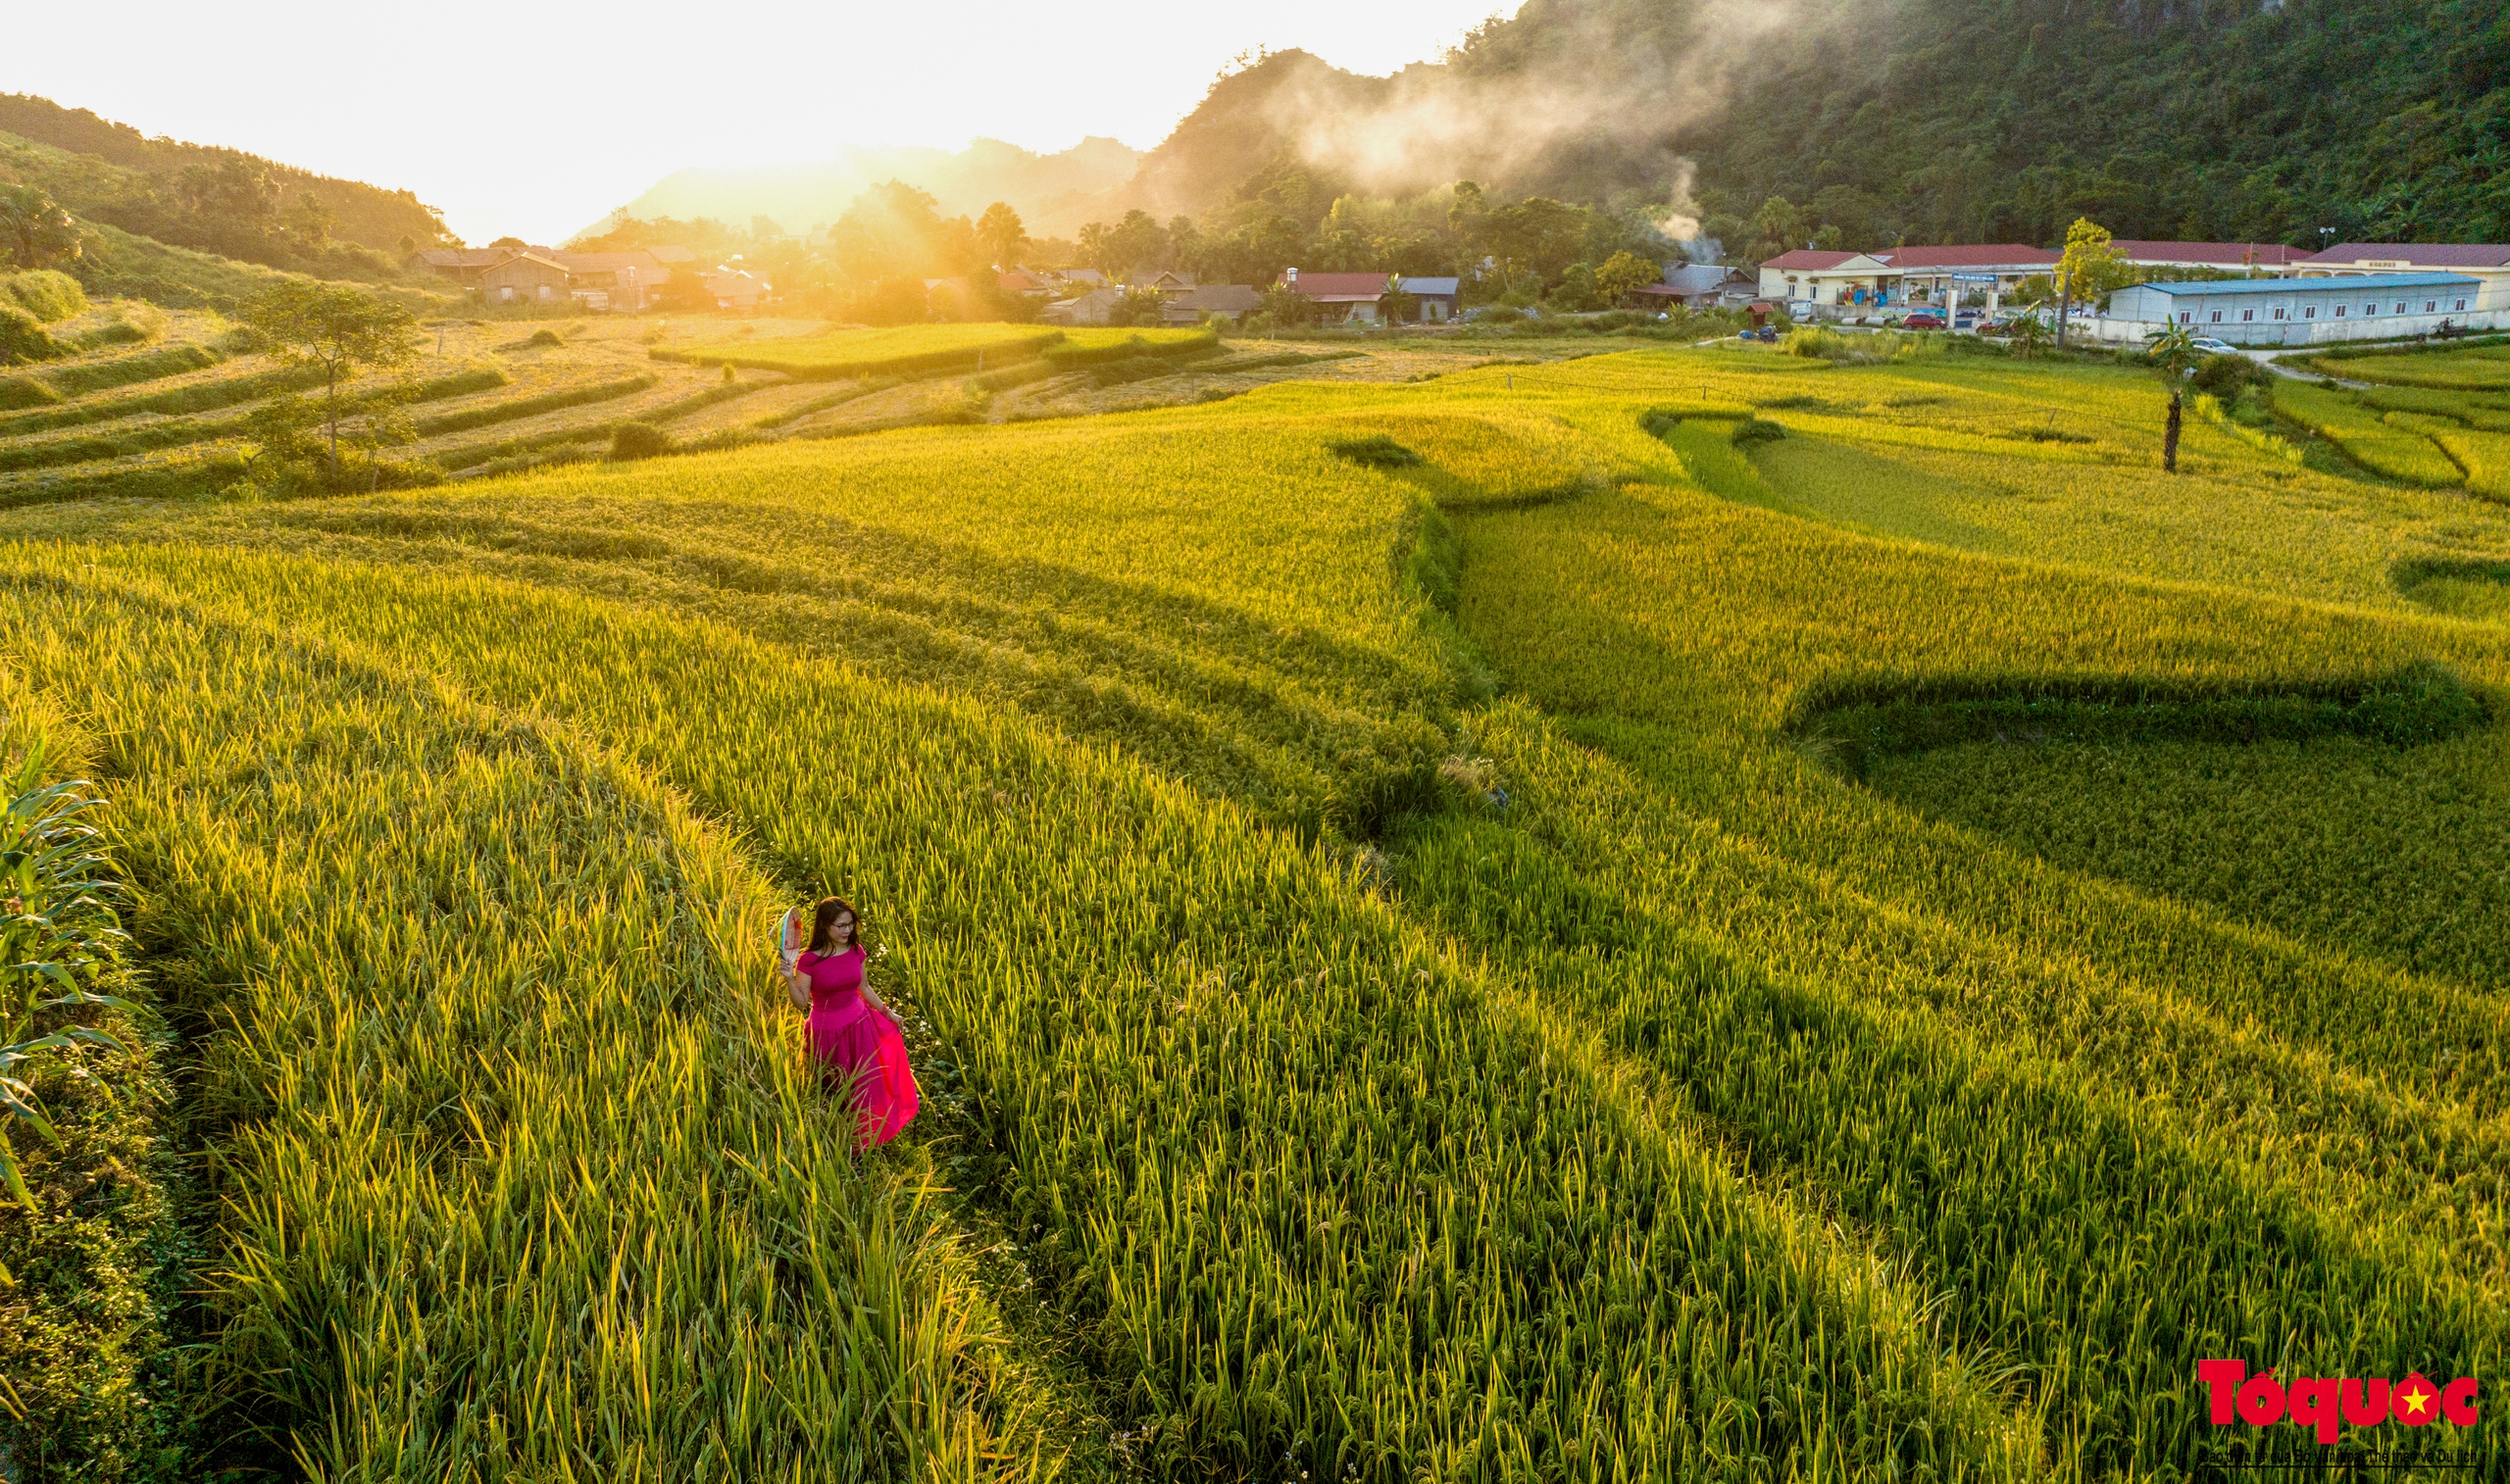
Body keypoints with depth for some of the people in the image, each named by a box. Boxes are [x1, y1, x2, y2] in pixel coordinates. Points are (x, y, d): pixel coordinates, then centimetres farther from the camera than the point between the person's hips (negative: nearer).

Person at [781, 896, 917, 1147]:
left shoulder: (855, 950, -5)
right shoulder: (809, 959, -19)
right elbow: (801, 1003, -15)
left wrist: (887, 1013, 15)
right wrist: (789, 979, -31)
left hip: (858, 1025, 4)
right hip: (827, 1033, -4)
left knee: (864, 1089, 16)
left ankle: (865, 1139, 38)